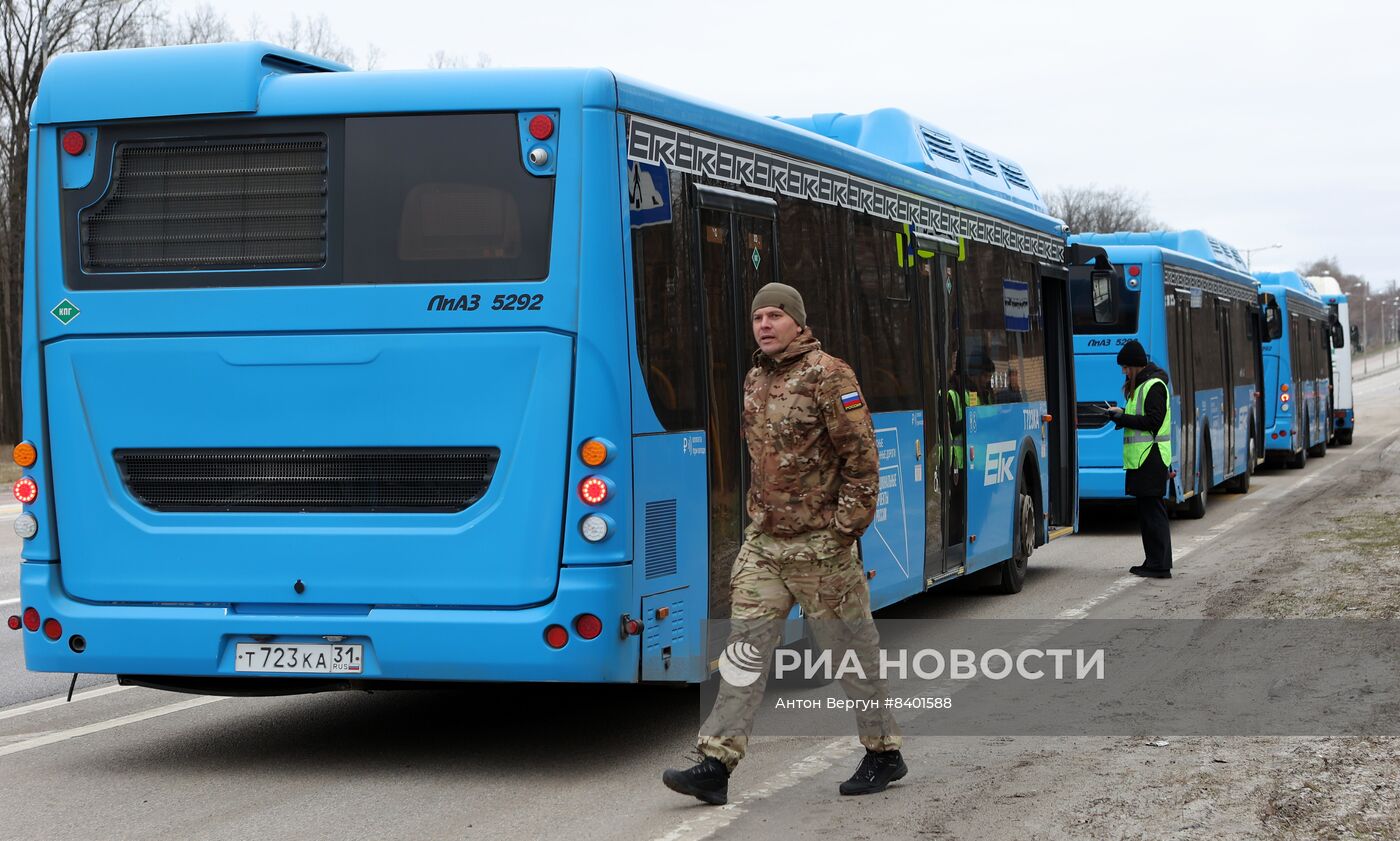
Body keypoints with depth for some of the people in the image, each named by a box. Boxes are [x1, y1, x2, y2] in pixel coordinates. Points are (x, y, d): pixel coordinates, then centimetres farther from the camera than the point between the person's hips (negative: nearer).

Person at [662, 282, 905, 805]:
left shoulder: (827, 375, -11)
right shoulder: (754, 380, 13)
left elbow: (862, 457, -13)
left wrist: (845, 527, -15)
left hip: (818, 546, -7)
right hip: (763, 542, 7)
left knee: (851, 652, 5)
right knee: (744, 649, 0)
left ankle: (884, 754, 20)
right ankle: (716, 766, -3)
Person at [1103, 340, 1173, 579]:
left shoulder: (1154, 386, -11)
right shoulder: (1141, 385, 18)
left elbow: (1153, 421, -18)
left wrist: (1123, 418, -12)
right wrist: (1122, 416, 5)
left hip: (1151, 459, -10)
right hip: (1142, 459, 10)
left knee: (1153, 511, -8)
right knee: (1146, 511, 12)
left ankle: (1160, 565, -6)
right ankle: (1153, 563, 16)